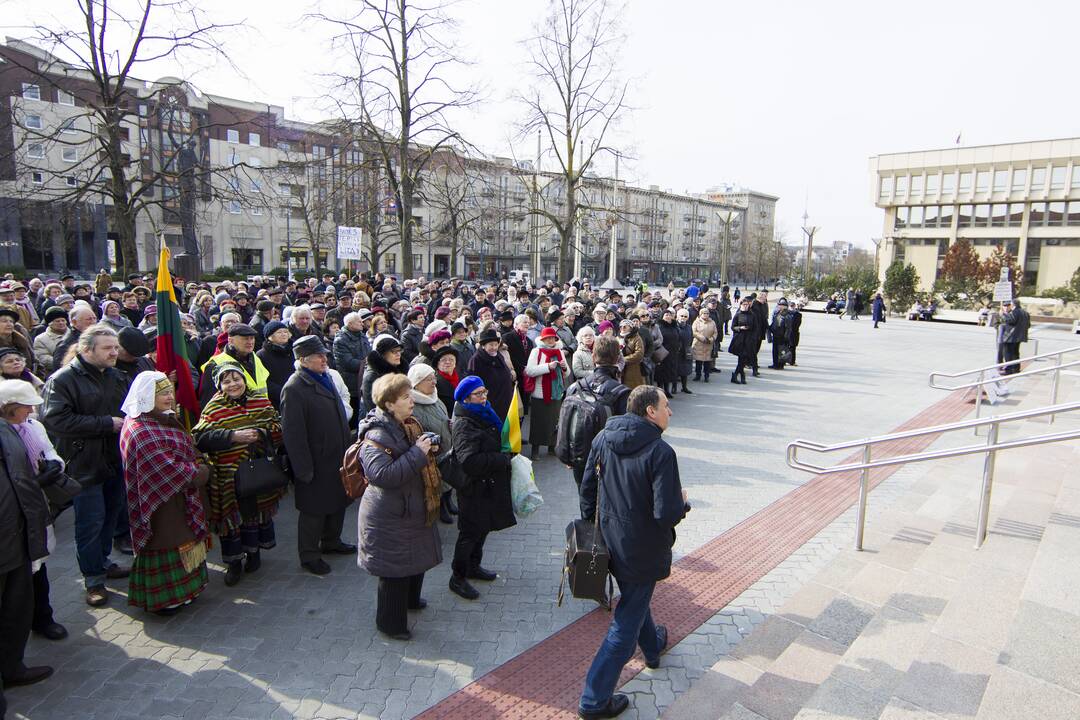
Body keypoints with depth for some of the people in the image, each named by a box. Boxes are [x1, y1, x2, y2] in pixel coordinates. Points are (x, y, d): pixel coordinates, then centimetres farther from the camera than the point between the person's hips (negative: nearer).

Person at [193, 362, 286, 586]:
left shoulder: (261, 401, 3)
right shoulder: (213, 409, -5)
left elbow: (278, 427, 1)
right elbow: (201, 438, -16)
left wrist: (260, 434, -19)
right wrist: (233, 436, -26)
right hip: (228, 474, -2)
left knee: (257, 510, 15)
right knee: (231, 516, 3)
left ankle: (253, 551, 35)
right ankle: (234, 562, 19)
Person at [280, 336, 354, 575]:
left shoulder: (325, 378, 8)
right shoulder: (294, 388, -20)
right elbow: (293, 433, -21)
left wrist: (346, 451, 17)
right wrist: (304, 469, -21)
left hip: (337, 458, 8)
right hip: (316, 464, -8)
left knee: (338, 502, 21)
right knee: (314, 510, 7)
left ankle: (331, 542, 40)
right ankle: (309, 556, 24)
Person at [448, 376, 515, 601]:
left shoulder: (484, 414, 6)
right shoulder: (464, 424, -24)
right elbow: (469, 461, -33)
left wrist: (506, 455, 5)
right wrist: (503, 459, -25)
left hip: (489, 485, 9)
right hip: (474, 487, -9)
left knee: (482, 527, 21)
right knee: (470, 532, 2)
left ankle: (473, 566, 39)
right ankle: (457, 578, 18)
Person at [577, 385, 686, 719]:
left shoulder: (603, 438, -5)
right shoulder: (660, 452, -24)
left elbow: (587, 487, 4)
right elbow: (667, 514, -27)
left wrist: (590, 523, 18)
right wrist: (682, 501, -6)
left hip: (609, 539, 7)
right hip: (642, 549, -7)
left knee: (634, 596, 31)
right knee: (627, 621, 7)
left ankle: (652, 645, 58)